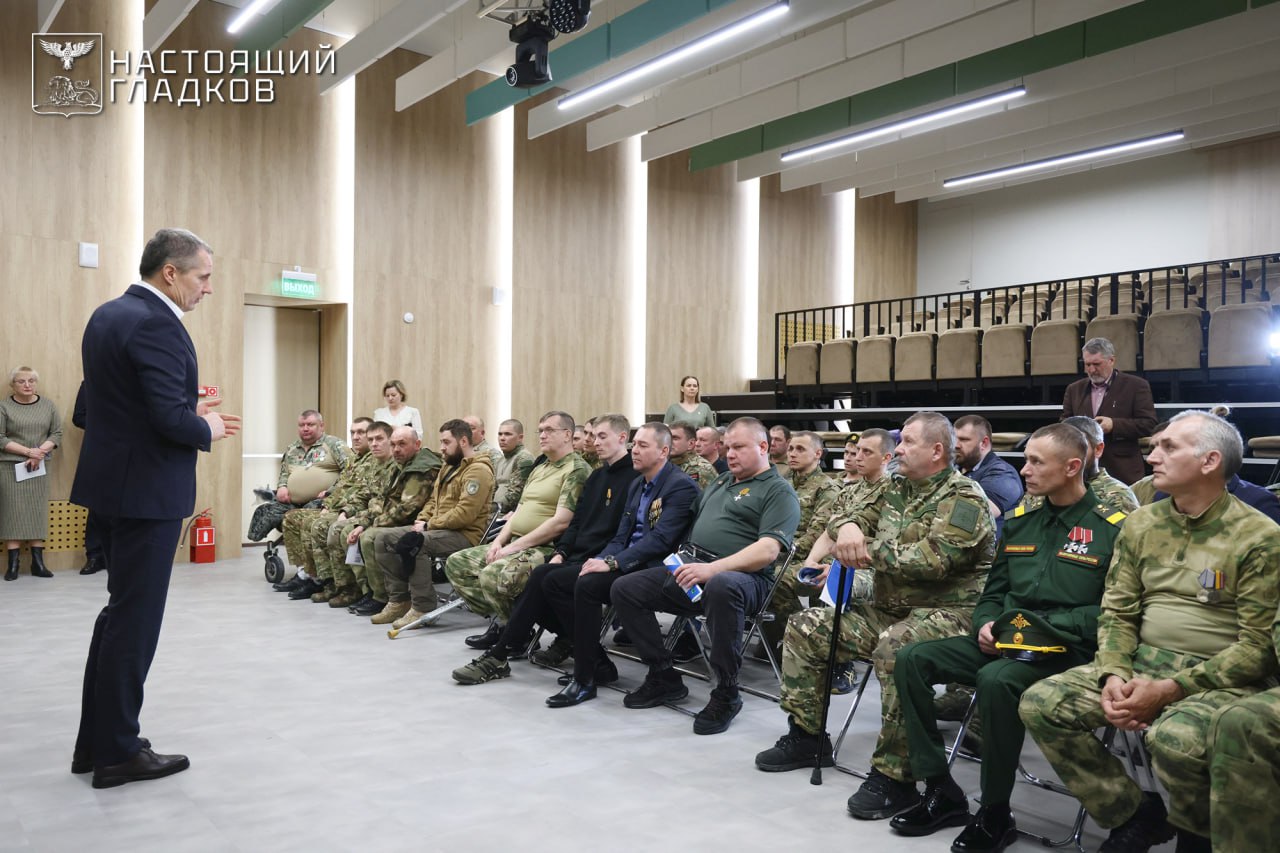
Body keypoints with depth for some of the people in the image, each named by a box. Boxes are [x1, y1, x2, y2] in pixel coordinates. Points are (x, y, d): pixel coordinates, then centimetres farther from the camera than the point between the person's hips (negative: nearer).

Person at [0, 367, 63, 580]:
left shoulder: (48, 405, 6)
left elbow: (57, 434, 4)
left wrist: (39, 453, -11)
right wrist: (28, 451, -15)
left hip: (39, 467, 2)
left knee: (38, 512, 2)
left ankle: (38, 562, 4)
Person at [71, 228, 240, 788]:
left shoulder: (108, 314, 11)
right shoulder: (156, 325, -19)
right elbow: (171, 419, -25)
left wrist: (191, 415, 11)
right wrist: (207, 430, -5)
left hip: (113, 483, 10)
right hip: (147, 490, -10)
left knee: (120, 612, 19)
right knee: (135, 620, 1)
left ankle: (96, 741, 28)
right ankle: (118, 753, 13)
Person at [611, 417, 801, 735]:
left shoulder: (779, 492, -1)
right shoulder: (720, 483, 24)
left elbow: (768, 550, -16)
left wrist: (713, 568, -27)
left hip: (742, 576, -8)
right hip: (690, 568, 8)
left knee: (720, 588, -43)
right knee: (625, 588, -5)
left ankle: (726, 695, -25)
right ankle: (663, 677, 3)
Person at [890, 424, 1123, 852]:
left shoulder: (1111, 528, -5)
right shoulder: (1020, 520, 14)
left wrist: (1043, 627, -19)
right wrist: (987, 623, -1)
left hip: (1067, 651, -7)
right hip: (1006, 640, 7)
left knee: (996, 680, -36)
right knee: (912, 659, -11)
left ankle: (995, 814, -15)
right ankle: (941, 791, -3)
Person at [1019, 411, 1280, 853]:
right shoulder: (1141, 524, 8)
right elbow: (1118, 612, 8)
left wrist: (1170, 689, -19)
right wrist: (1114, 675, -12)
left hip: (1218, 679, -5)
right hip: (1142, 662, 5)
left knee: (1175, 738, -37)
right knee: (1040, 704, -14)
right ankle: (1134, 815, 4)